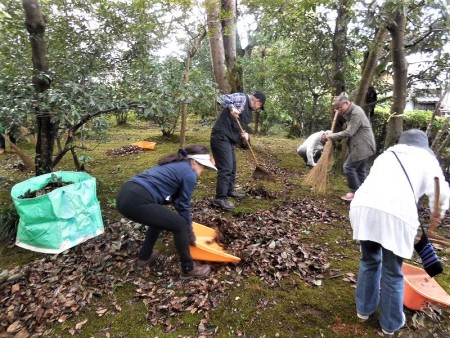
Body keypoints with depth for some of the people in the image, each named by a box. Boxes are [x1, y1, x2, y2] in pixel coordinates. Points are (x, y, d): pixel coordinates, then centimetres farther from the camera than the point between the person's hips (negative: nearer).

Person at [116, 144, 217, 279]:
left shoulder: (176, 165, 24)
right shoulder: (189, 175, -1)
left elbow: (176, 199, 29)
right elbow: (183, 206, 5)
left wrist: (188, 227, 35)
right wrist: (190, 234, 20)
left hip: (125, 195, 10)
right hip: (136, 201, -10)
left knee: (160, 217, 31)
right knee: (180, 225, 3)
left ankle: (144, 257, 42)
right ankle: (188, 268, 19)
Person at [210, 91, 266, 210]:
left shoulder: (248, 110, 20)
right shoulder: (242, 98, -7)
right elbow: (222, 99, -17)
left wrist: (244, 133, 1)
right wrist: (231, 107, -30)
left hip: (229, 139, 10)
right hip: (221, 137, -10)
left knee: (232, 167, 20)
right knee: (225, 168, -11)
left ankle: (230, 191, 37)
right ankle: (220, 198, -4)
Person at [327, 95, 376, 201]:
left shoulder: (356, 113, -20)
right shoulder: (350, 112, 12)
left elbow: (349, 132, -23)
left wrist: (333, 136, -12)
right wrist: (340, 113, 10)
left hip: (362, 147, -10)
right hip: (363, 146, 10)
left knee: (349, 167, -8)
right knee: (360, 170, 12)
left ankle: (355, 192, 0)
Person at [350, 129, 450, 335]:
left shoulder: (386, 154, 32)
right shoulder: (426, 157, 21)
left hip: (364, 206, 4)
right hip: (396, 213, -4)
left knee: (369, 260, 26)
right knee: (392, 273, 15)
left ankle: (364, 308, 42)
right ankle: (391, 323, 34)